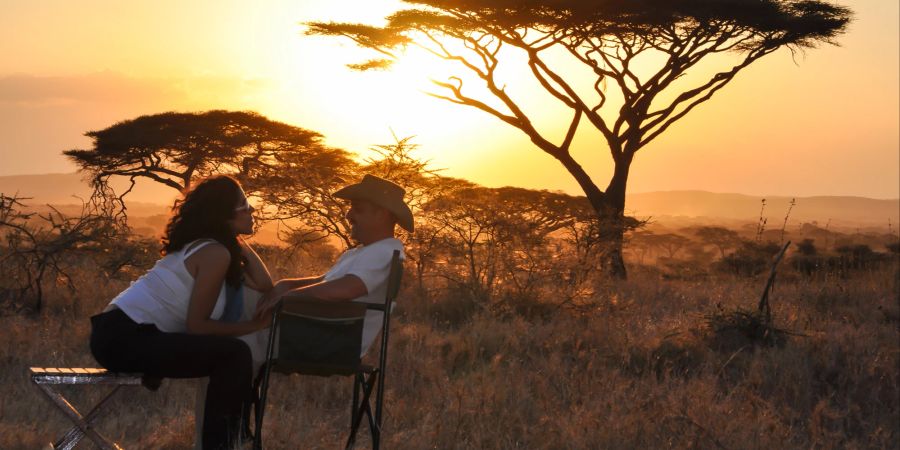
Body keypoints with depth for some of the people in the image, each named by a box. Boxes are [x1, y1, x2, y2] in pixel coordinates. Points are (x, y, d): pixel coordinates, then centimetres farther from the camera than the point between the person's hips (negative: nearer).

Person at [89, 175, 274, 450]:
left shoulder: (204, 245, 16)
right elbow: (196, 324, -14)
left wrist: (240, 243, 9)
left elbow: (264, 286, 6)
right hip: (125, 338, -10)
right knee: (234, 355, -16)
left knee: (227, 353, 17)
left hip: (119, 331, 10)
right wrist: (253, 326, -7)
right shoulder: (215, 252, -13)